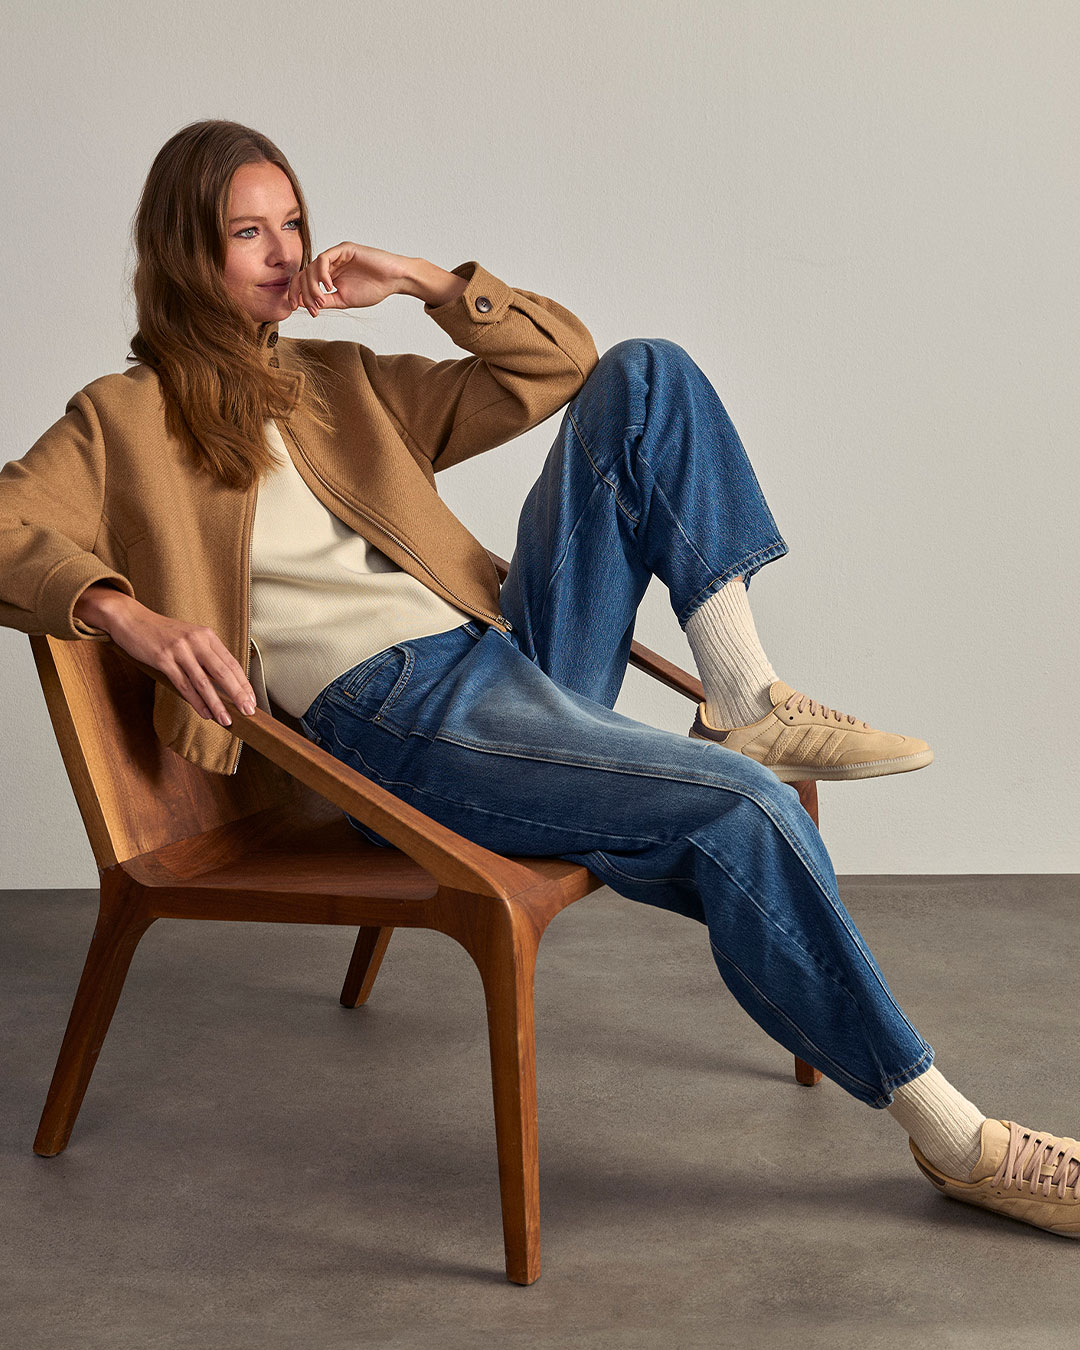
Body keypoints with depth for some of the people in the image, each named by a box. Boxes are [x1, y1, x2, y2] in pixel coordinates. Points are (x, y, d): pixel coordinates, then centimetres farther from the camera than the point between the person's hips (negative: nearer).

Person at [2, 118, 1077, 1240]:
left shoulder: (347, 382, 25)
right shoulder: (124, 420, 9)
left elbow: (559, 364, 23)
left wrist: (422, 281, 10)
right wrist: (134, 618, -23)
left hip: (506, 650, 7)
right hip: (387, 717, -7)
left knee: (645, 376, -3)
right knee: (735, 810, -26)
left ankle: (745, 698, -13)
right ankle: (951, 1136, -15)